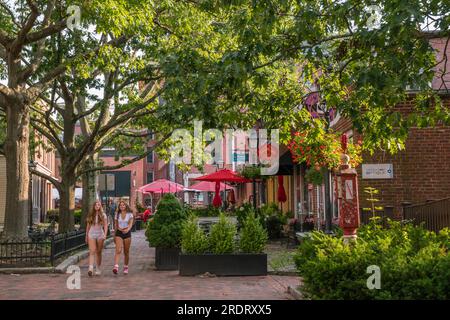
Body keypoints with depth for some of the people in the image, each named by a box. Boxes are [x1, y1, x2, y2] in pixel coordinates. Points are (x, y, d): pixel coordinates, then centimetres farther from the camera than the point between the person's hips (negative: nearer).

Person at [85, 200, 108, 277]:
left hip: (100, 234, 0)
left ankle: (98, 269, 17)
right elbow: (88, 226, 14)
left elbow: (105, 226, 0)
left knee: (98, 252, 7)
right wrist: (86, 236, 15)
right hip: (91, 234, 0)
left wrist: (105, 234, -14)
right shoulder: (90, 215, 8)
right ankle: (91, 268, -24)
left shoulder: (103, 215, 3)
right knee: (92, 251, -13)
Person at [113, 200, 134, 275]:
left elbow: (131, 224, -11)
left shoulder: (130, 214, 2)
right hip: (119, 233, 0)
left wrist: (128, 229, -30)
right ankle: (116, 267, -28)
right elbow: (116, 225, 13)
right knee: (118, 251, -16)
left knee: (126, 252, 6)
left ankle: (126, 267, 19)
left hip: (127, 233, 0)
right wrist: (114, 236, 10)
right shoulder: (117, 214, 9)